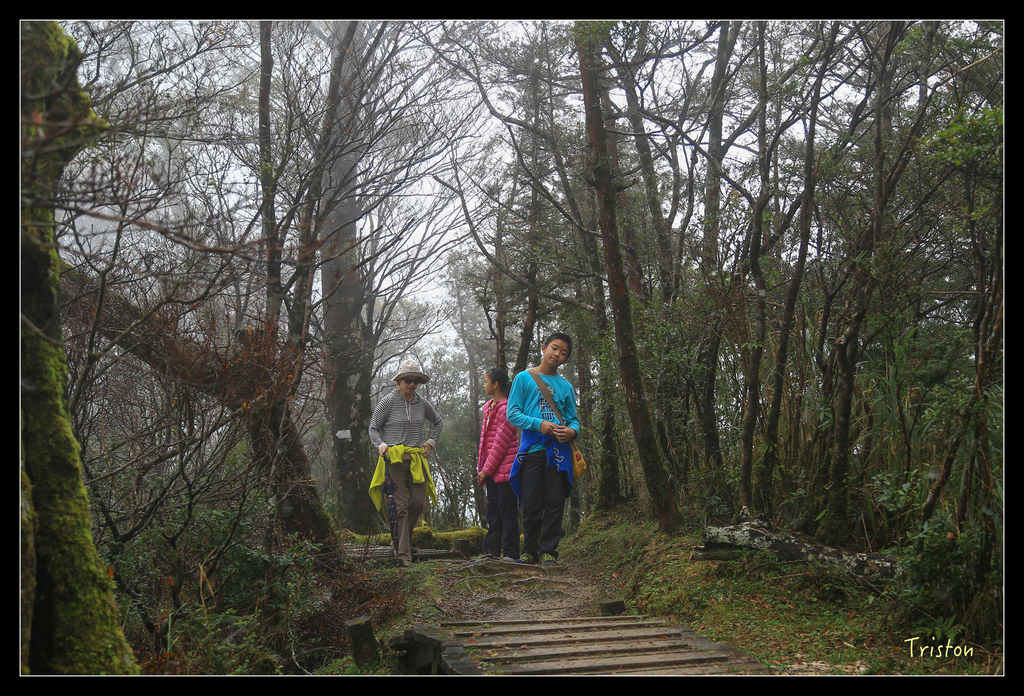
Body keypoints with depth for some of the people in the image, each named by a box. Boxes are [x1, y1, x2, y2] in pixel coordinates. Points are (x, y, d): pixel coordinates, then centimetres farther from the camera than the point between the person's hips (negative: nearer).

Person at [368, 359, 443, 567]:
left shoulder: (422, 403, 11)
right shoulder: (389, 401, -1)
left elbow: (438, 422, 29)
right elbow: (373, 428, 4)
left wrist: (431, 442, 17)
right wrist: (382, 445, -12)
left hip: (417, 459, 4)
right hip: (394, 458, -4)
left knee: (418, 502, -2)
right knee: (401, 505, -9)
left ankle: (402, 540, 22)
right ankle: (403, 553, -8)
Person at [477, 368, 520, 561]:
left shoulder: (506, 408, -13)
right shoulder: (488, 407, 16)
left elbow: (501, 442, -15)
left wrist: (487, 469, -13)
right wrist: (481, 467, 13)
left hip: (505, 468, -9)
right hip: (491, 470, 9)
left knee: (507, 509, -5)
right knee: (492, 509, 12)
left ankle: (510, 552, -1)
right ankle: (492, 551, 17)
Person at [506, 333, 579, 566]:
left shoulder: (566, 387, 15)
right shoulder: (524, 378, 8)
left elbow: (573, 419, 16)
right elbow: (512, 413, 2)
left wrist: (572, 430, -9)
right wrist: (538, 424, -13)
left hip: (558, 451, 2)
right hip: (531, 448, -2)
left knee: (555, 504, -2)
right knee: (530, 505, 0)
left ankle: (548, 551, 4)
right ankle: (530, 551, 13)